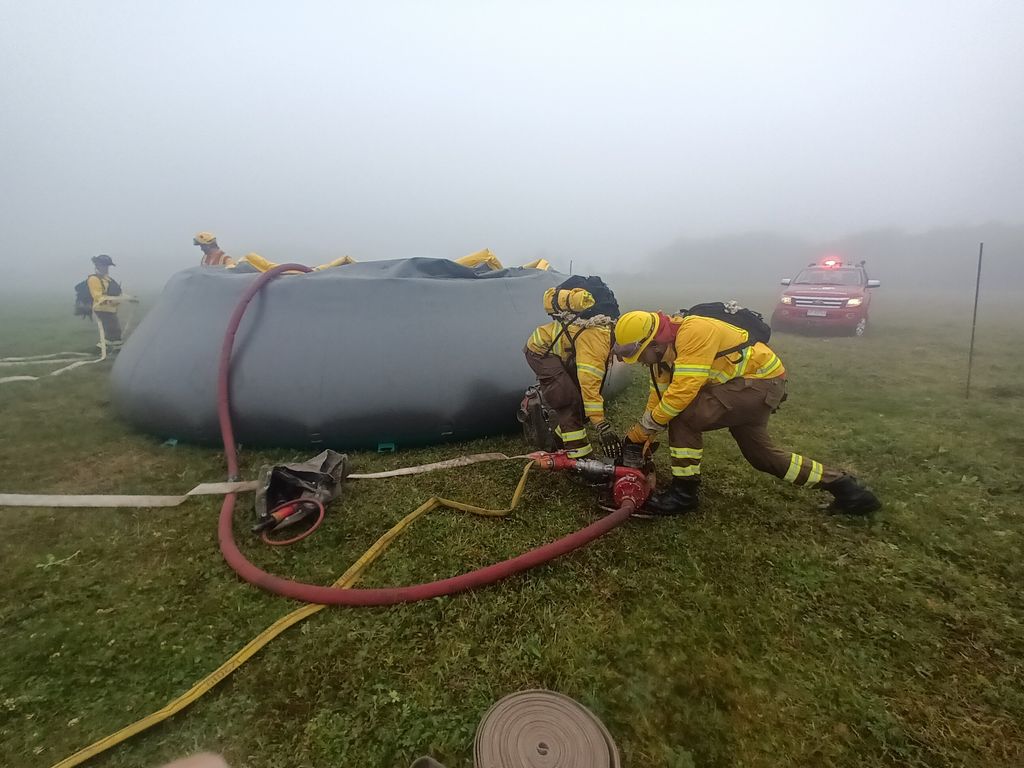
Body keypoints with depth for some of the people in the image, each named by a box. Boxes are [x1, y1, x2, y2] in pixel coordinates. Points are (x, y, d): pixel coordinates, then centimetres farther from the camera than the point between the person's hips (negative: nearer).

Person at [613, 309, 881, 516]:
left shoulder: (693, 333, -28)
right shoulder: (665, 348, 1)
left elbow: (682, 391, -33)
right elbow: (659, 396, 6)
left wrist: (643, 429, -24)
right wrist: (640, 436, 2)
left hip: (763, 379, -10)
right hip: (744, 385, 10)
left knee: (684, 415, -22)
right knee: (761, 454, 19)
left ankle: (684, 493, -8)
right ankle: (842, 485, 34)